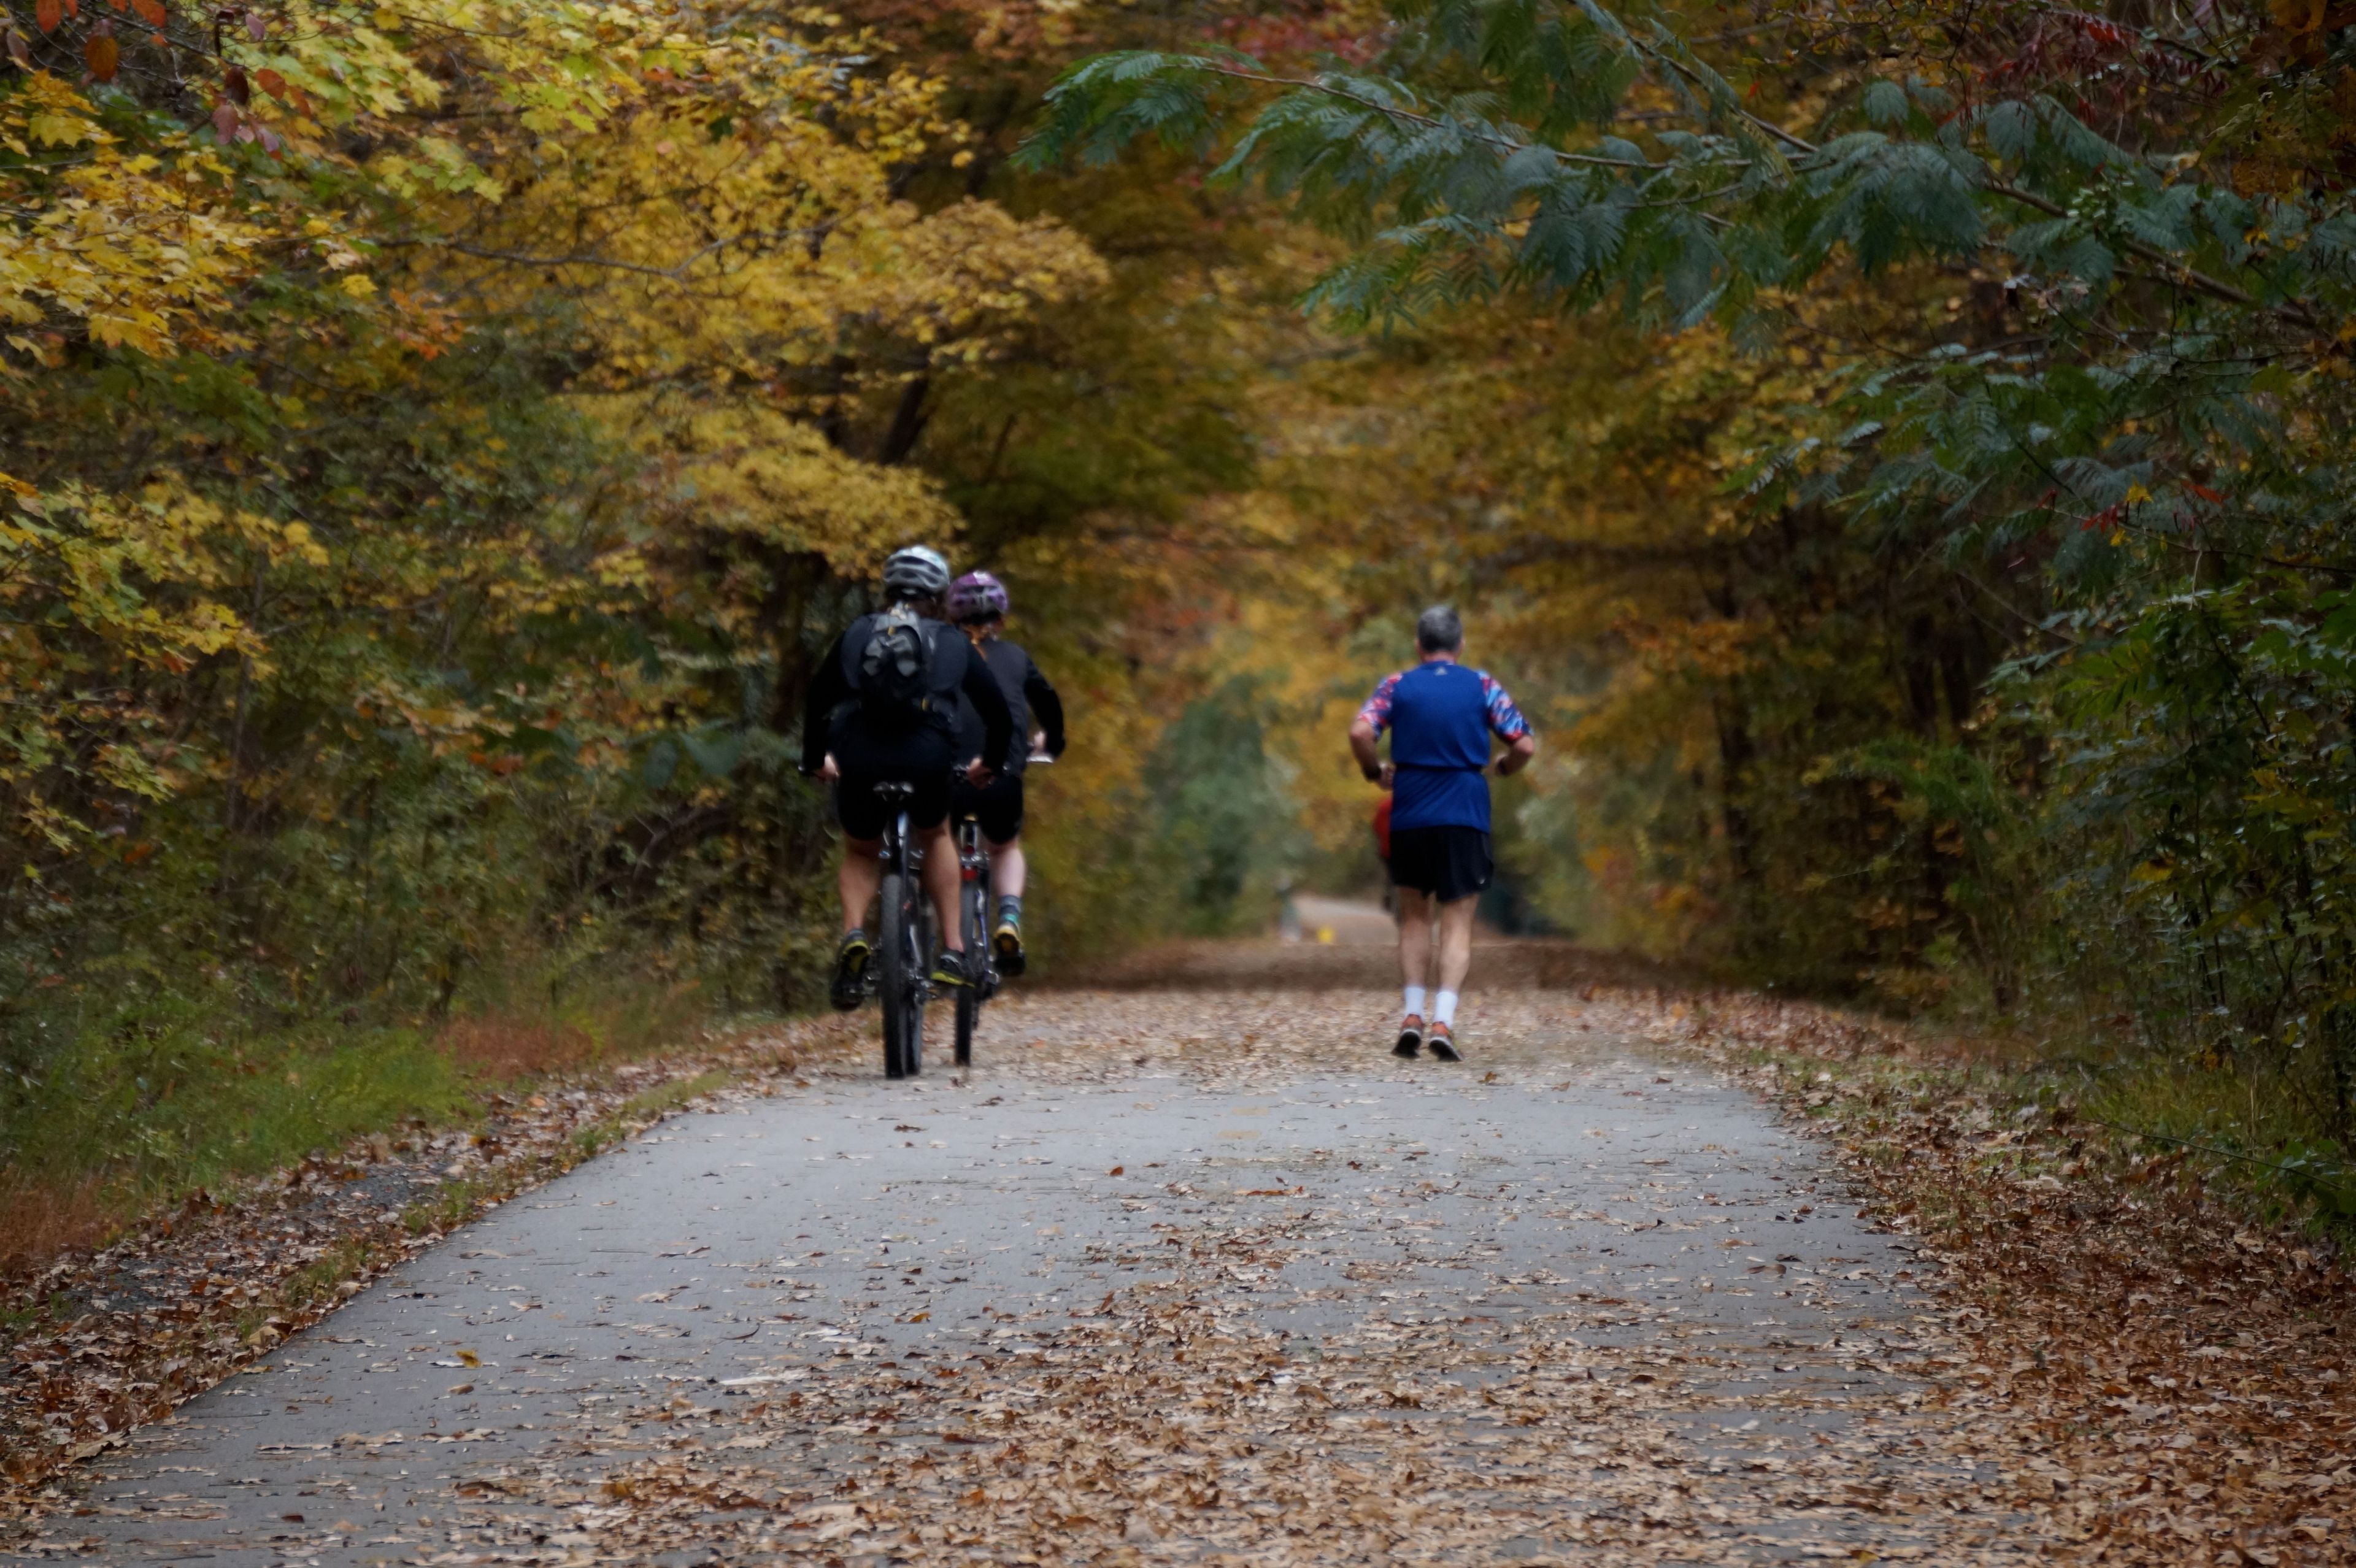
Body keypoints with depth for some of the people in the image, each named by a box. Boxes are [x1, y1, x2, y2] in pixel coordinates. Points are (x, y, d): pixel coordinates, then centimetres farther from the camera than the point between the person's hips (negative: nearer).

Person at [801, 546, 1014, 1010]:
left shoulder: (857, 633, 20)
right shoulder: (952, 644, 19)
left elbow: (817, 699, 24)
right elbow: (998, 711, 20)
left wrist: (815, 759, 39)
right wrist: (988, 761, 38)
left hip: (859, 762, 0)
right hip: (927, 758, 0)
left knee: (861, 853, 26)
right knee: (935, 837, 30)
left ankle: (854, 934, -3)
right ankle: (952, 950, 17)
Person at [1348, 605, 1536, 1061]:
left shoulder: (1398, 686, 4)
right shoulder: (1482, 686, 3)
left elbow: (1359, 732, -12)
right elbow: (1526, 746, -2)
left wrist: (1375, 772, 5)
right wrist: (1501, 768, 18)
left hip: (1409, 817, 1)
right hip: (1465, 816, -1)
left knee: (1415, 917, 16)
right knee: (1457, 924, 2)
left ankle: (1412, 1015, 7)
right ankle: (1443, 1021, -13)